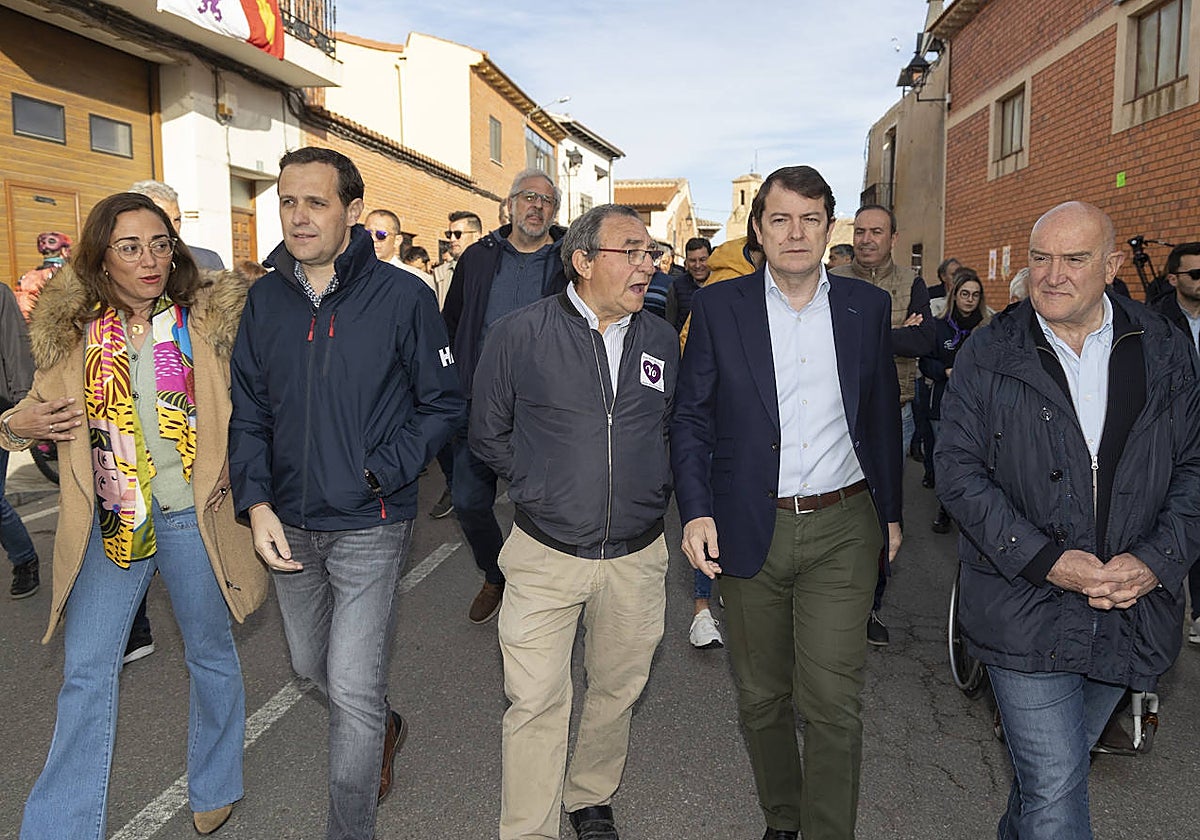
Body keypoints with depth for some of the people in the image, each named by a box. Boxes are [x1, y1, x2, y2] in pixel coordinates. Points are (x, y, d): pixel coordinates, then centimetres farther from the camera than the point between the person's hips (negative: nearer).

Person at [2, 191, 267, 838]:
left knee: (209, 653, 15)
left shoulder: (209, 317, -5)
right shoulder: (73, 330, 1)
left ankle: (214, 787, 37)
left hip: (191, 516, -1)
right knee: (87, 673, 4)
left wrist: (236, 466, -11)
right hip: (109, 521, 2)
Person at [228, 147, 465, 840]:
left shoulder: (403, 296, -10)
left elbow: (444, 406, -7)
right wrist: (257, 504, -6)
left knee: (354, 691, -3)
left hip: (370, 528, -5)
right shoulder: (265, 300, 3)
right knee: (312, 665, 23)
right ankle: (384, 728, 53)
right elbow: (249, 412, 6)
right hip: (288, 526, 6)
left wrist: (377, 475, -16)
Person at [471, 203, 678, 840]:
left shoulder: (662, 341, 3)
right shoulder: (519, 334, -8)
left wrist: (651, 489, 9)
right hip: (546, 555, -3)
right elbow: (489, 433, 4)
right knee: (536, 703, 0)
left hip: (636, 557, 4)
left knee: (617, 691, 18)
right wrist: (541, 489, 1)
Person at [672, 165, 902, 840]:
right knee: (761, 696, 14)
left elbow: (883, 419, 12)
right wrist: (696, 511, -10)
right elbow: (691, 419, 0)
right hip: (749, 529, 0)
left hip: (842, 529, 0)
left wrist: (891, 511, 13)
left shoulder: (868, 307, 4)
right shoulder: (719, 307, 0)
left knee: (833, 701, -3)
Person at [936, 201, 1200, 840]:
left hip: (1132, 613, 3)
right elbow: (959, 470, -9)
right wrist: (1043, 561, -18)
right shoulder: (987, 355, -4)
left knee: (1056, 768, 22)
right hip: (1025, 611, -3)